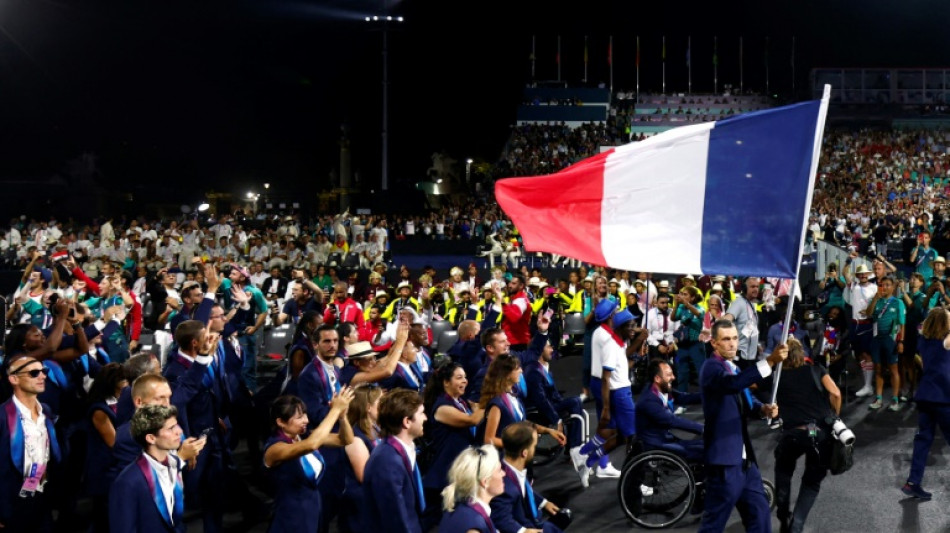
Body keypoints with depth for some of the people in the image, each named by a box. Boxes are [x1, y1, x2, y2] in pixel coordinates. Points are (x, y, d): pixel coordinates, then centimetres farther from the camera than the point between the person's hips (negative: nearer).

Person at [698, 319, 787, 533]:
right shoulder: (711, 367, -15)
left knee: (759, 513, 16)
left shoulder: (733, 368, 14)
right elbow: (733, 384, -36)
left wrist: (763, 408, -1)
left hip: (744, 457, 9)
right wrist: (770, 361, -44)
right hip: (724, 458, -9)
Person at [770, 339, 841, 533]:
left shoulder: (778, 377, 15)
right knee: (812, 482, 18)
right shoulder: (816, 369, 16)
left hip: (794, 433, -1)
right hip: (823, 431, 1)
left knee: (783, 469, 30)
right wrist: (833, 418, 17)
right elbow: (835, 394, 3)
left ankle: (783, 517, 23)